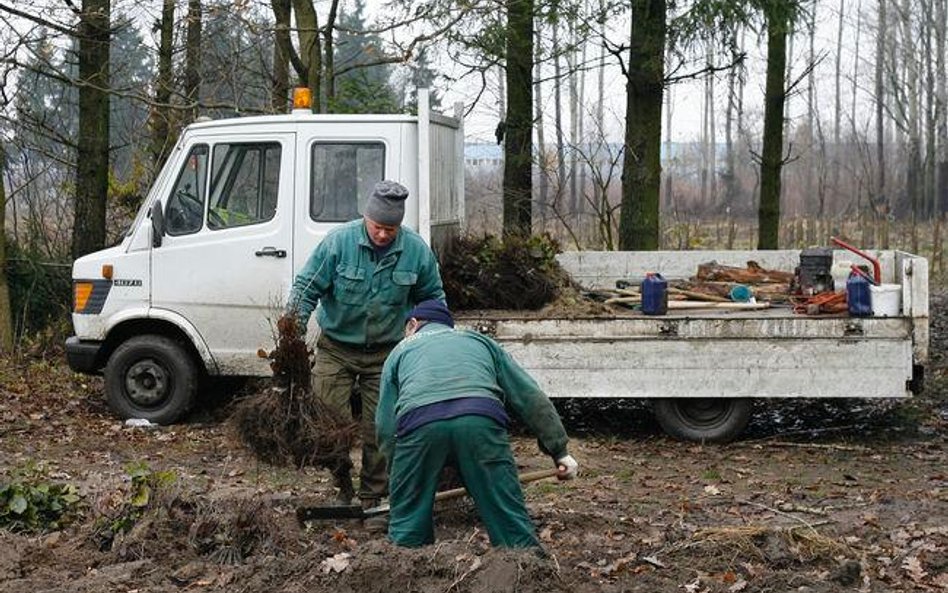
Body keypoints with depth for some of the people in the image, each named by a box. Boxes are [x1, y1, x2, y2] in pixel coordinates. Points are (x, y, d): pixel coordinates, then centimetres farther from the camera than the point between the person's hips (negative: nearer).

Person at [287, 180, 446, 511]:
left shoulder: (416, 251, -7)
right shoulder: (338, 242, -16)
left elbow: (432, 298, 9)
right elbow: (306, 287, -12)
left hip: (385, 352, 1)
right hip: (336, 348, -1)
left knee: (378, 428, 3)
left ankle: (372, 497, 17)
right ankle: (343, 486, 16)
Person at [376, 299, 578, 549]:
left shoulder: (401, 350, 35)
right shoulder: (479, 340, 38)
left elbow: (385, 426, 27)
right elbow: (530, 396, 28)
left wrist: (398, 479, 37)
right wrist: (559, 450, 28)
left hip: (418, 424, 0)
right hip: (481, 421, 1)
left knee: (407, 528, 15)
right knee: (511, 519, 5)